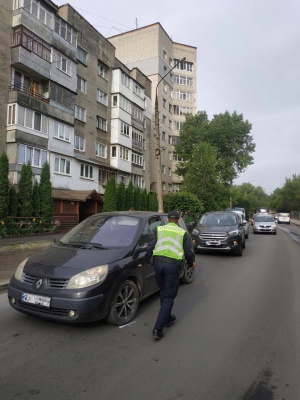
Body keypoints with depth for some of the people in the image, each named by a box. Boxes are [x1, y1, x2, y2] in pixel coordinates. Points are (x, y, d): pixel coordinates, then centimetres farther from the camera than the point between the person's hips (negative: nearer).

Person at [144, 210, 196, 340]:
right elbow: (189, 251, 10)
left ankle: (167, 318, 35)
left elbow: (150, 247, 3)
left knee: (163, 292, 23)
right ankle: (158, 329, -2)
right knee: (169, 296, 3)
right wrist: (191, 263, 28)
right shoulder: (182, 233, 10)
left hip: (158, 262, 3)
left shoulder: (158, 229, 12)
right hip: (172, 265, -2)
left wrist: (145, 261, 14)